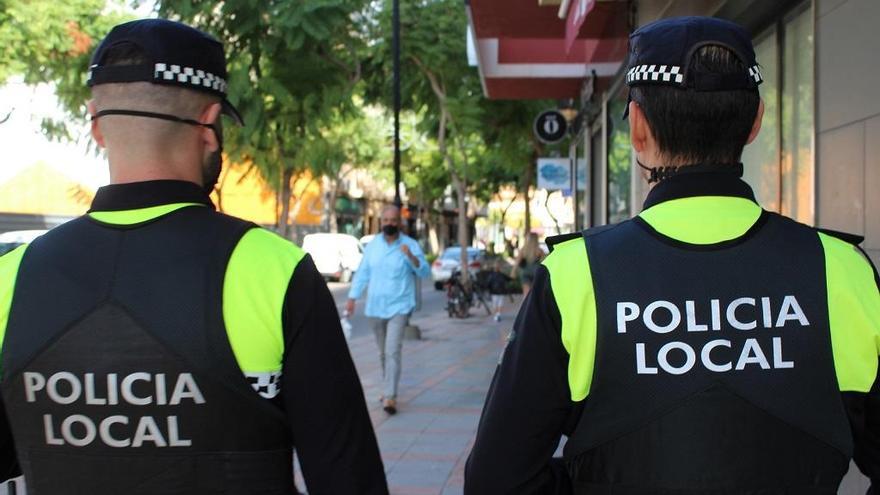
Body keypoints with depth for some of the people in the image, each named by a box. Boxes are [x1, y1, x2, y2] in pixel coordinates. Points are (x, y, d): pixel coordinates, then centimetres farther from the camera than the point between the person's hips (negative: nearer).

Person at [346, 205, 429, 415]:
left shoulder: (410, 245, -4)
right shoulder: (372, 245, 8)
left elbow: (424, 272, -12)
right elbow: (362, 272, 11)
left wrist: (412, 257, -29)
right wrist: (352, 297, 5)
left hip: (399, 307, -4)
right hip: (375, 307, 4)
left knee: (392, 351, -15)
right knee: (383, 352, 15)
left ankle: (390, 397, -18)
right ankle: (387, 388, 31)